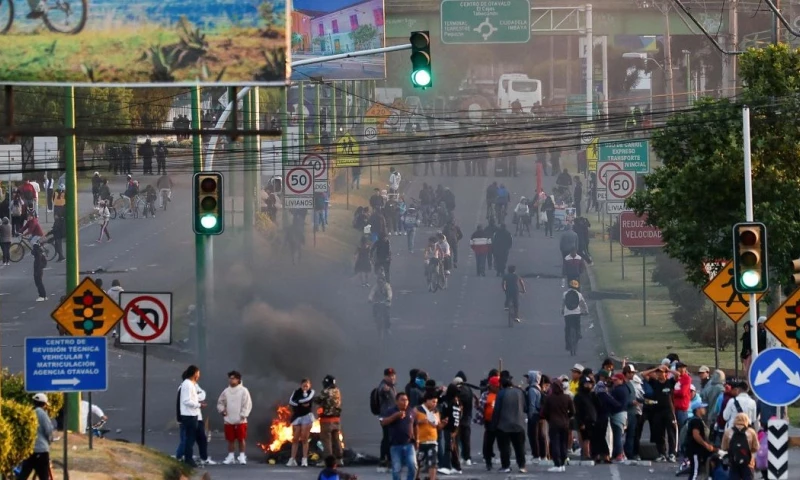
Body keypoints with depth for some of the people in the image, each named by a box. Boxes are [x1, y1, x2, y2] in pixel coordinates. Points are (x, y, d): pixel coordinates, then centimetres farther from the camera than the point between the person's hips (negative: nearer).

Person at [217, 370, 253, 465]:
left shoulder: (243, 391, -4)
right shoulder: (226, 391, 8)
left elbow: (247, 404, -6)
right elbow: (220, 403, 16)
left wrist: (242, 415, -14)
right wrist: (222, 410, -3)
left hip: (240, 421, -4)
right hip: (228, 420, 4)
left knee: (241, 439, 0)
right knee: (230, 439, 8)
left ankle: (242, 457, 6)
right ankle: (230, 457, 15)